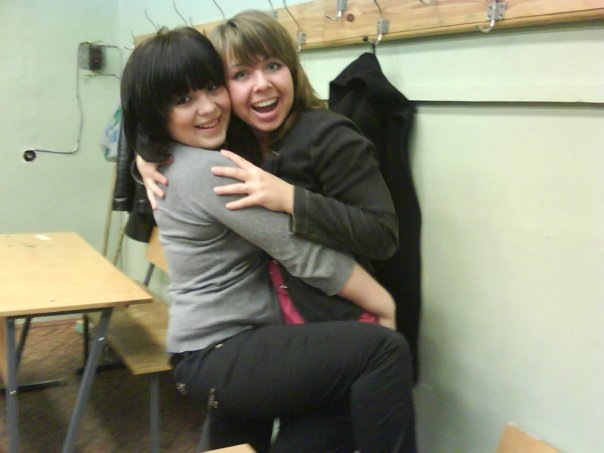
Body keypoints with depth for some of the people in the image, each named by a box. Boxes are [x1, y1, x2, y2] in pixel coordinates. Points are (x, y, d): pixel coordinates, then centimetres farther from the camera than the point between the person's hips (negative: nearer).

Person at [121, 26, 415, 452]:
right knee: (384, 350, -26)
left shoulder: (176, 163, 9)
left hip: (221, 350, 11)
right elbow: (306, 253, -20)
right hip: (221, 356, -11)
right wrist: (391, 307, -11)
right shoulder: (210, 171, -21)